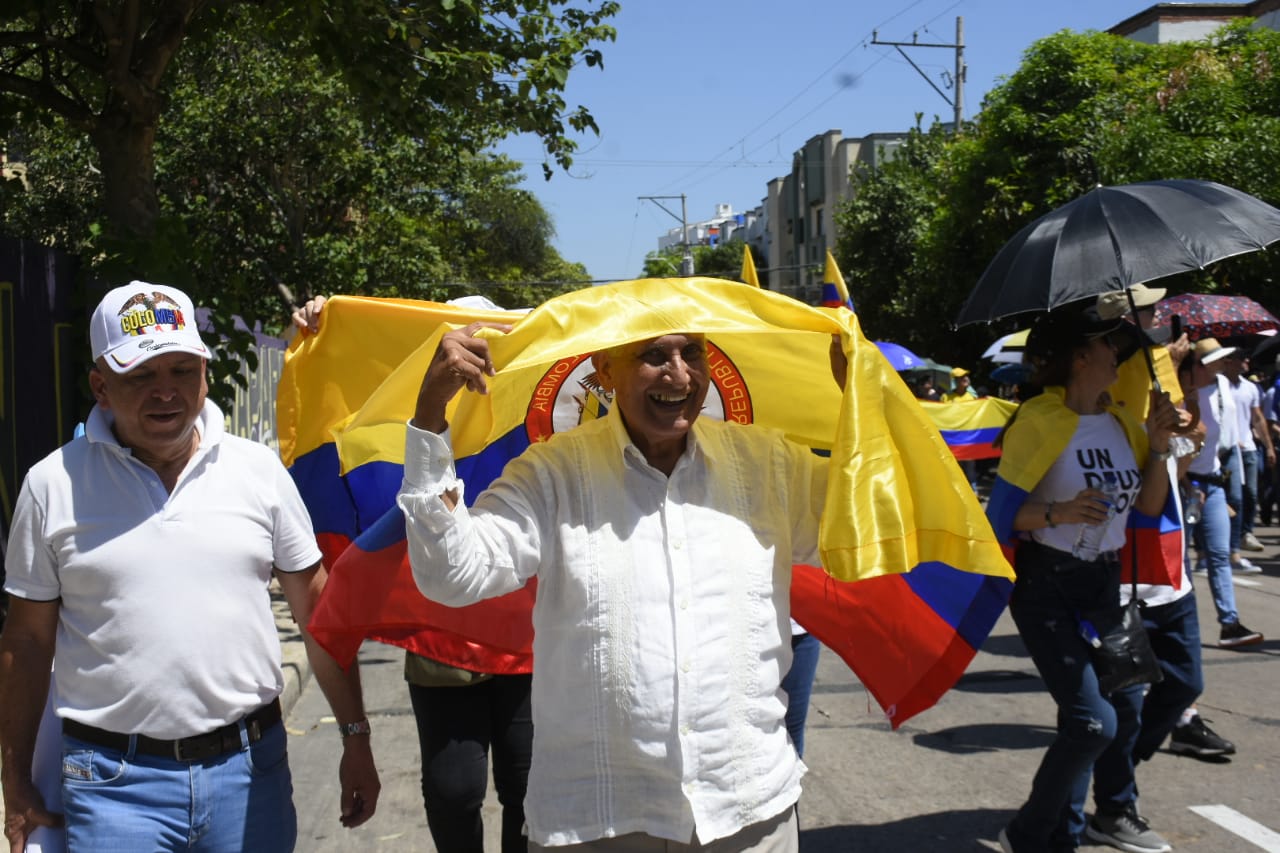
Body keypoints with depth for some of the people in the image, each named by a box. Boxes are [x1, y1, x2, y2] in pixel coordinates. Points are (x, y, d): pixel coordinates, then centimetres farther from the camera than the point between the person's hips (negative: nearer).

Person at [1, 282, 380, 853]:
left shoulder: (258, 470, 2)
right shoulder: (54, 484, -1)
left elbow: (318, 613, 6)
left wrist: (355, 740, 6)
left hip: (249, 766, 1)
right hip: (114, 781, -1)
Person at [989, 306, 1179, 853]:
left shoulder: (1119, 422, 7)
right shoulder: (1039, 420, -13)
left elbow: (1150, 506, 9)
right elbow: (1000, 515, -14)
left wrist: (1158, 444, -3)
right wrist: (1059, 513, -30)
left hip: (1103, 583, 7)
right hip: (1046, 588, -7)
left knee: (1083, 720, 10)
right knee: (1093, 721, -15)